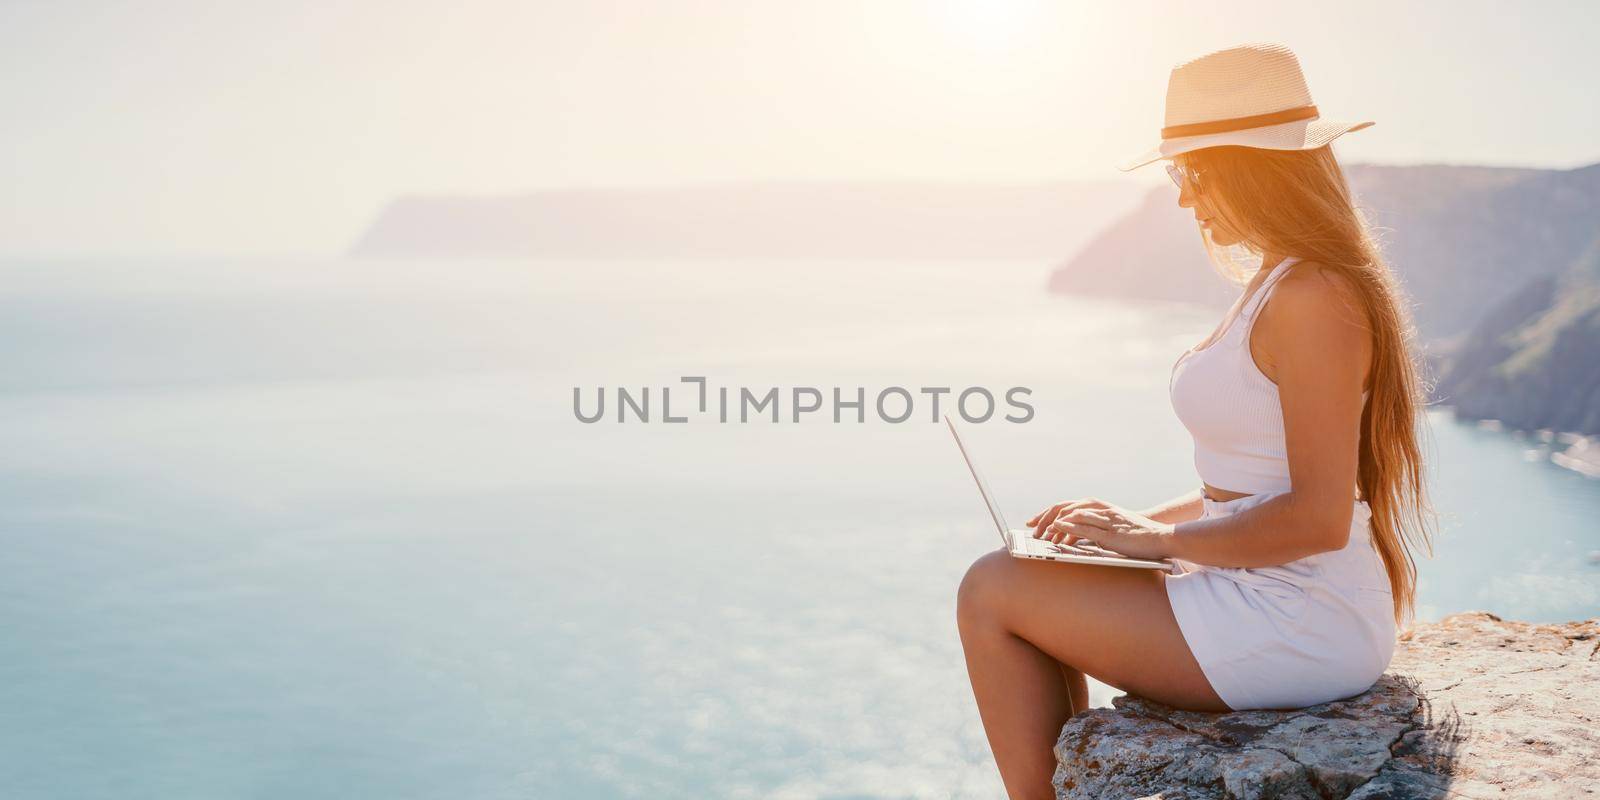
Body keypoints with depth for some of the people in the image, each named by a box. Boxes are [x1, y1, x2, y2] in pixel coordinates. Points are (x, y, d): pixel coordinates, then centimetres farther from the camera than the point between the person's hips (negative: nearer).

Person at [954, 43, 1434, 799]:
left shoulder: (1312, 297, -20)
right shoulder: (1277, 284, 11)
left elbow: (1318, 516, -24)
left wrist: (1160, 539, -15)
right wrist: (1135, 520, 7)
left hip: (1299, 627, -10)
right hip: (1269, 600, 10)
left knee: (991, 593, -6)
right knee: (1029, 586, 15)